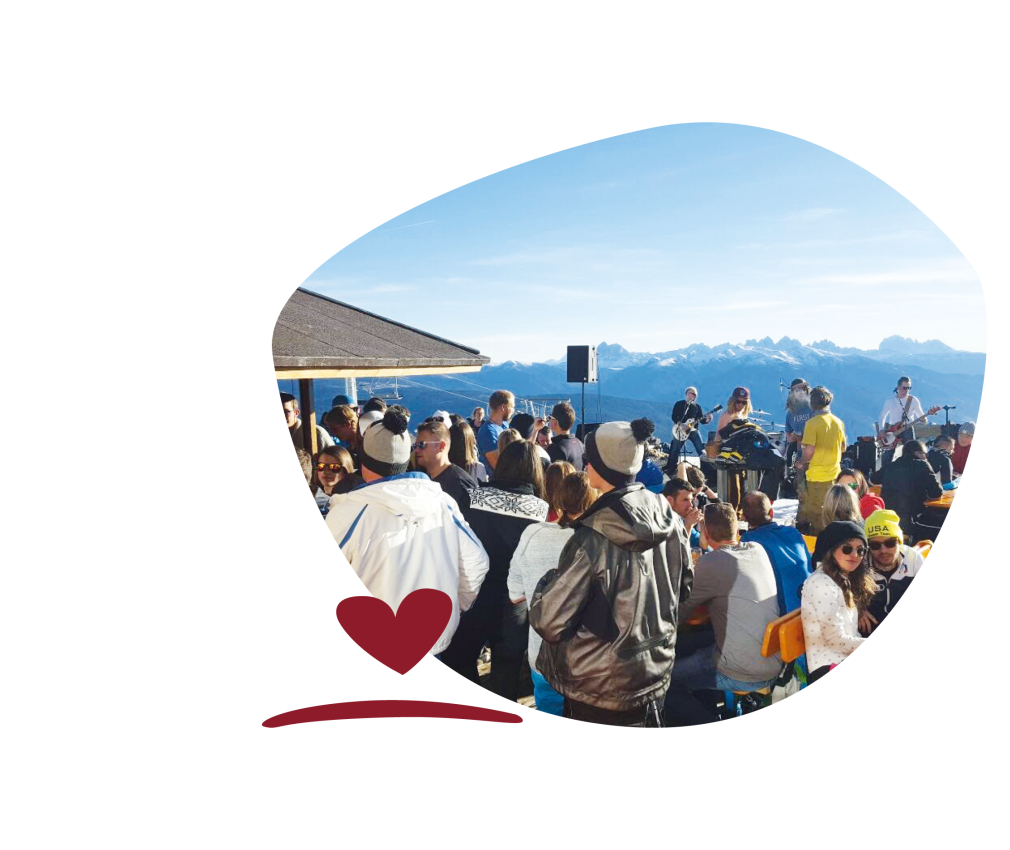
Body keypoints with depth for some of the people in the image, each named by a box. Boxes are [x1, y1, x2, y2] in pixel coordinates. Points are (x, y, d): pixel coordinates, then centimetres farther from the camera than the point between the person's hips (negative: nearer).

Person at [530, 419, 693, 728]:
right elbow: (684, 589, 7)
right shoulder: (667, 517, -8)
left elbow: (549, 621, -23)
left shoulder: (593, 539, -27)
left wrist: (548, 581, -4)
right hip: (655, 676, 5)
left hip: (599, 688, -5)